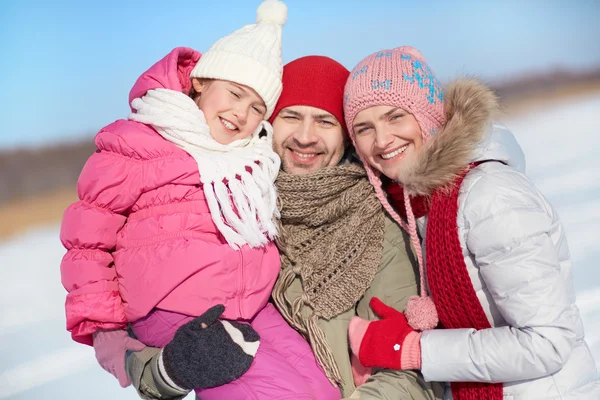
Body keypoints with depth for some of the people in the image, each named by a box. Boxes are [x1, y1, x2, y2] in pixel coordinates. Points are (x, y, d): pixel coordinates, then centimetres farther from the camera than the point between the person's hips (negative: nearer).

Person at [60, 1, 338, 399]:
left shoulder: (254, 157, 14)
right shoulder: (135, 146, -5)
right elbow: (88, 239, -3)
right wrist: (101, 327, -8)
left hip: (253, 307, 7)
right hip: (176, 315, -7)